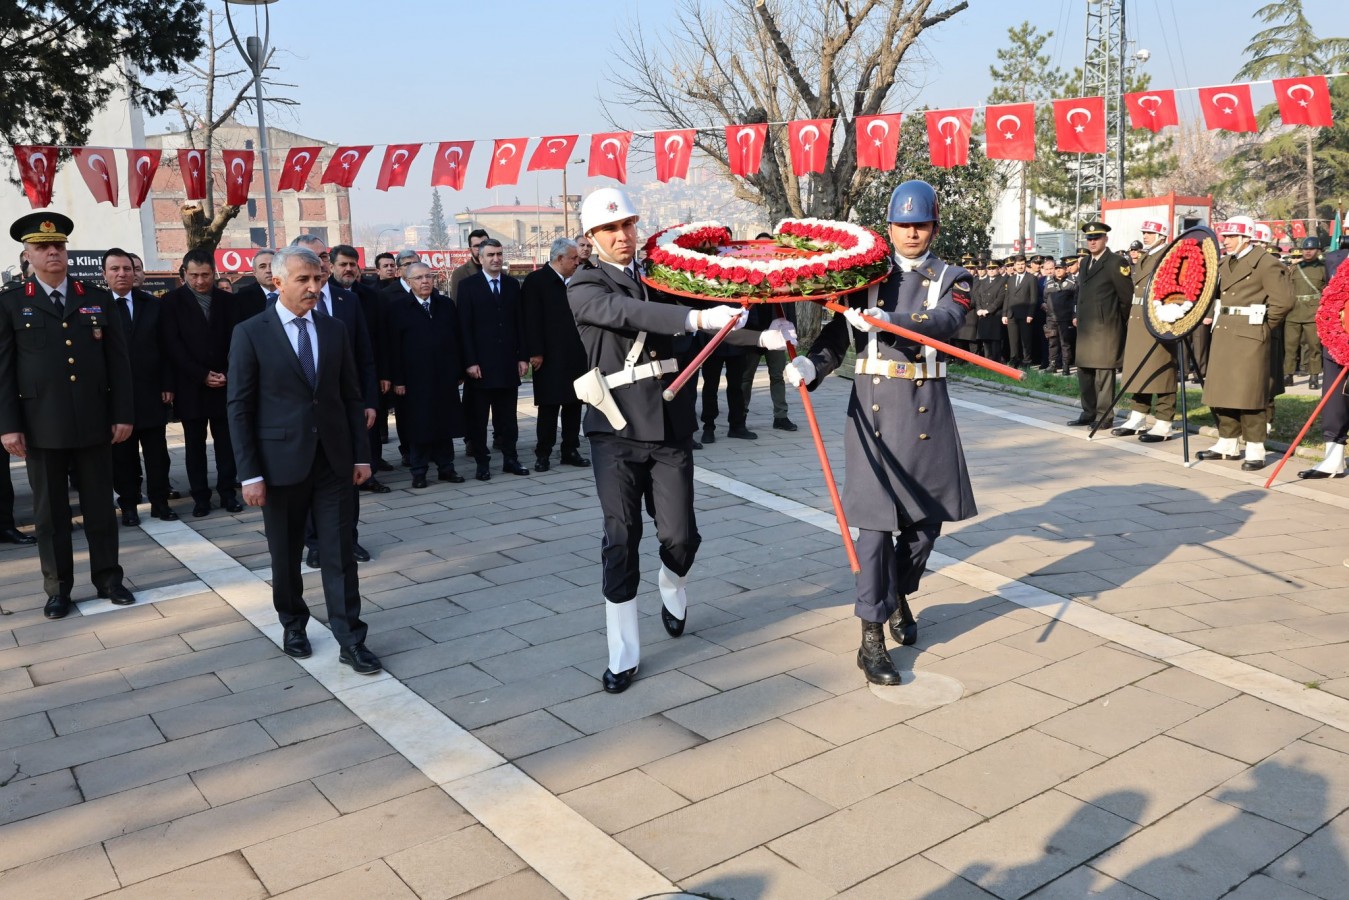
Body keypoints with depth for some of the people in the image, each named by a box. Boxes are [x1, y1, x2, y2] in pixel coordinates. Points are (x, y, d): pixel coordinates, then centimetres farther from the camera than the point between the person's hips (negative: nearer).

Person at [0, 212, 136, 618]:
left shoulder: (97, 299, 8)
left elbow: (118, 361, 6)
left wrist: (123, 414, 0)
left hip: (94, 422, 1)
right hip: (41, 426, -1)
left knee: (100, 506, 9)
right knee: (50, 512, 7)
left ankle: (108, 578, 21)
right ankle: (58, 588, 18)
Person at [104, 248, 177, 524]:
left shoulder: (153, 304, 7)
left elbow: (165, 347, 6)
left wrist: (167, 385, 0)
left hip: (151, 392, 2)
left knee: (157, 453, 7)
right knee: (122, 454, 7)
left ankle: (160, 502, 17)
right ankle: (128, 504, 17)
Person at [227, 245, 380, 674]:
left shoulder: (335, 329, 6)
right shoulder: (251, 333, -5)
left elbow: (352, 395, 9)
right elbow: (239, 408, -6)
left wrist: (361, 454, 4)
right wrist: (250, 473, -10)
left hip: (334, 461, 2)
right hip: (281, 463, -2)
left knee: (340, 553, 2)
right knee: (286, 555, 13)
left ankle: (350, 640, 8)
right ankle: (293, 627, 33)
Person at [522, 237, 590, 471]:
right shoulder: (536, 280, -6)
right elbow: (531, 319, -12)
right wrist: (535, 353, -16)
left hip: (575, 355, 6)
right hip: (550, 357, -6)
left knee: (574, 404, 10)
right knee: (549, 406, -1)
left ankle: (571, 450, 19)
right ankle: (543, 454, 7)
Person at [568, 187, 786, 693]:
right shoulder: (583, 288, -1)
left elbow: (704, 314, 2)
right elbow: (629, 313, -20)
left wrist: (765, 336, -15)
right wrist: (698, 318, -33)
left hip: (671, 426, 3)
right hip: (617, 429, -3)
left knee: (679, 534, 2)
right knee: (621, 539, -2)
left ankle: (672, 591, 38)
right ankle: (623, 653, 11)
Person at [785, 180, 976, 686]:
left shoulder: (952, 279, 6)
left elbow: (944, 321, -16)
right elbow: (837, 336, 1)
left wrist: (887, 321, -34)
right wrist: (811, 367, -20)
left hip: (927, 407, 2)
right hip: (873, 406, -2)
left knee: (927, 516, 11)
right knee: (877, 517, -5)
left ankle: (899, 597, 38)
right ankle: (871, 639, 0)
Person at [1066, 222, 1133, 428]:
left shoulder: (1116, 262, -9)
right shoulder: (1085, 262, 16)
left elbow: (1127, 295, -8)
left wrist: (1119, 320, -2)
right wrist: (1079, 316, 15)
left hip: (1105, 326, -8)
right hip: (1085, 325, 8)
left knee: (1103, 370, -5)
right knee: (1084, 369, 12)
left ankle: (1104, 415, 1)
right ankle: (1089, 413, 22)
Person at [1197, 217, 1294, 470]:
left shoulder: (1265, 263, -9)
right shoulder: (1224, 264, 14)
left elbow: (1284, 299, -14)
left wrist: (1264, 326, -6)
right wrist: (1215, 317, 13)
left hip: (1249, 337, -8)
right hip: (1223, 335, 8)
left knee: (1248, 393, -7)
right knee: (1221, 391, 11)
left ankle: (1255, 450, 1)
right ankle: (1227, 444, 21)